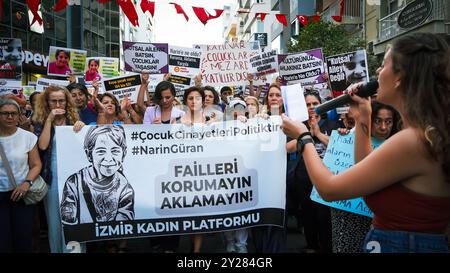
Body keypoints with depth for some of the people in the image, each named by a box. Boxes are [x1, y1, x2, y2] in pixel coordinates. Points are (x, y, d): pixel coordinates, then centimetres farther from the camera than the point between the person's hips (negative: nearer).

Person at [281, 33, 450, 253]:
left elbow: (328, 188, -19)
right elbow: (365, 175, 13)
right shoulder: (429, 135, 2)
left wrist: (303, 136, -5)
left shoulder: (411, 140, -25)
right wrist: (363, 118, 9)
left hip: (395, 244, -8)